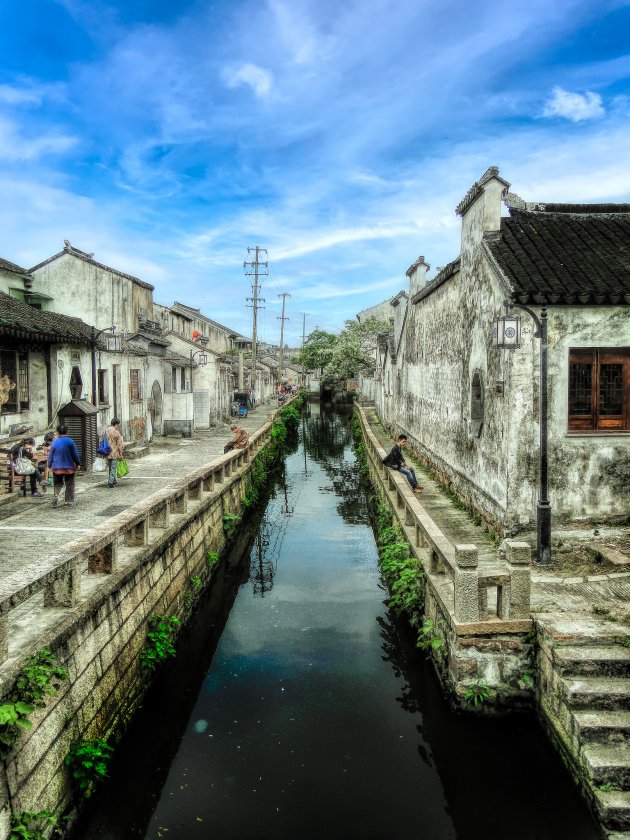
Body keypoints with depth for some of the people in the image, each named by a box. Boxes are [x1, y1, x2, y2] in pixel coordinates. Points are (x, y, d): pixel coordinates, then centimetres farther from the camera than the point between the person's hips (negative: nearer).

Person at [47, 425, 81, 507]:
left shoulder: (54, 442, -5)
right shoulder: (70, 442, -6)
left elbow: (50, 455, 1)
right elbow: (75, 454, -2)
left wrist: (49, 466, 12)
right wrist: (78, 464, 9)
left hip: (57, 467, 1)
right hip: (69, 467, 0)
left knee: (57, 483, 14)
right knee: (69, 484, 9)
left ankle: (56, 495, -13)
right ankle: (69, 502, 8)